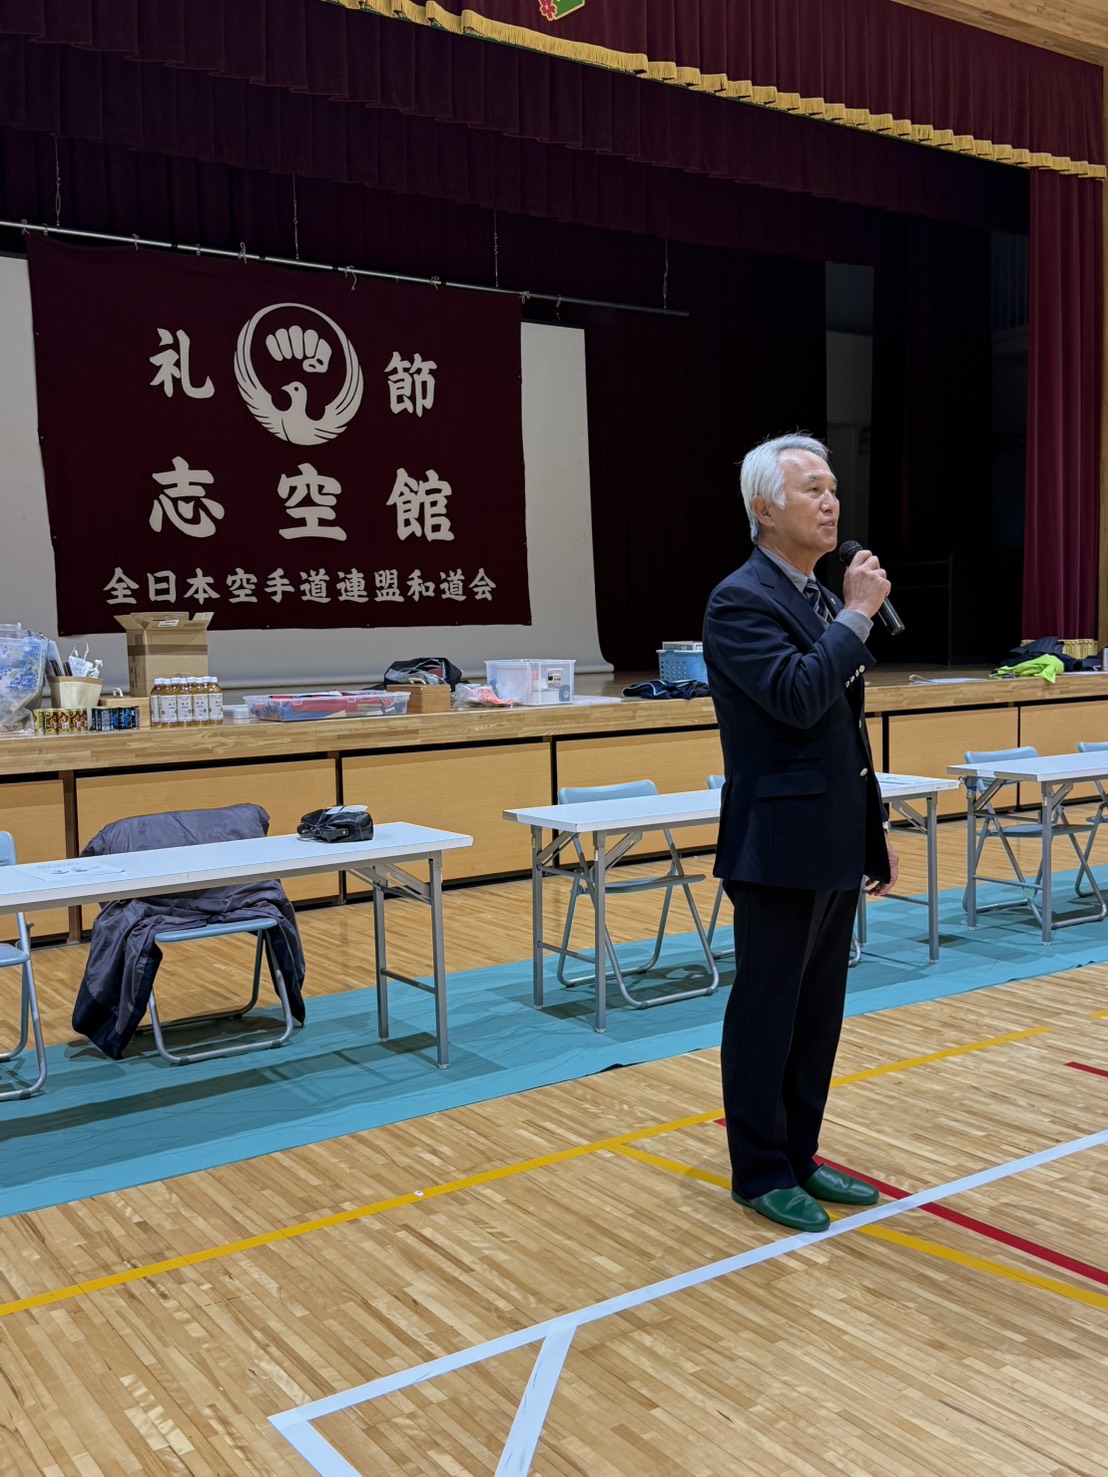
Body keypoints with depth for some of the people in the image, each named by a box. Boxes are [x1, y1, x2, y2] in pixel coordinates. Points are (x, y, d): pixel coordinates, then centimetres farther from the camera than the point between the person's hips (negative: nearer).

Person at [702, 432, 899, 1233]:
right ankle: (760, 1173, 19)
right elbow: (798, 699, -27)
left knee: (818, 1013, 15)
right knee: (766, 1015, 5)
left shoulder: (821, 600, 14)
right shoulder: (740, 601, -13)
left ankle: (799, 1157, 29)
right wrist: (858, 615, -17)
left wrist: (876, 830, 17)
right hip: (781, 847, -8)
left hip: (834, 845, 9)